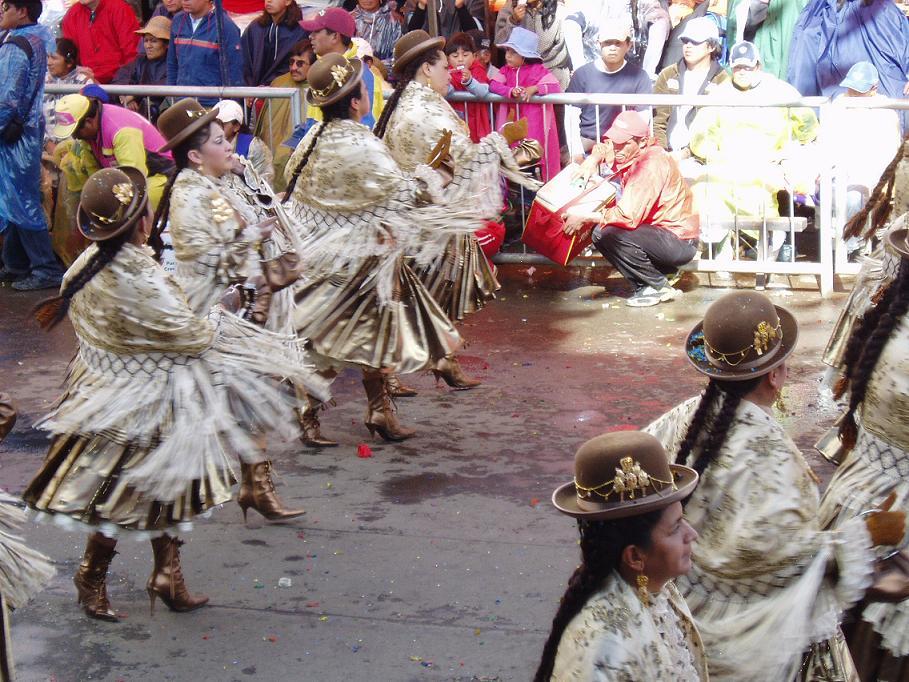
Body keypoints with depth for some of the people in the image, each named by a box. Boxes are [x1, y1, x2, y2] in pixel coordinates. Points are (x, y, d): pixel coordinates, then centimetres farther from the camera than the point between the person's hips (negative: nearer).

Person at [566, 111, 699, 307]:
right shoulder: (629, 153, 2)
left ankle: (659, 287, -10)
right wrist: (593, 160, 2)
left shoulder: (651, 165, -25)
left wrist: (585, 218, -23)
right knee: (599, 234, 3)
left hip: (681, 243, -9)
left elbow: (628, 216, -31)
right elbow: (603, 148, 26)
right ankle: (643, 285, 6)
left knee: (611, 234, -25)